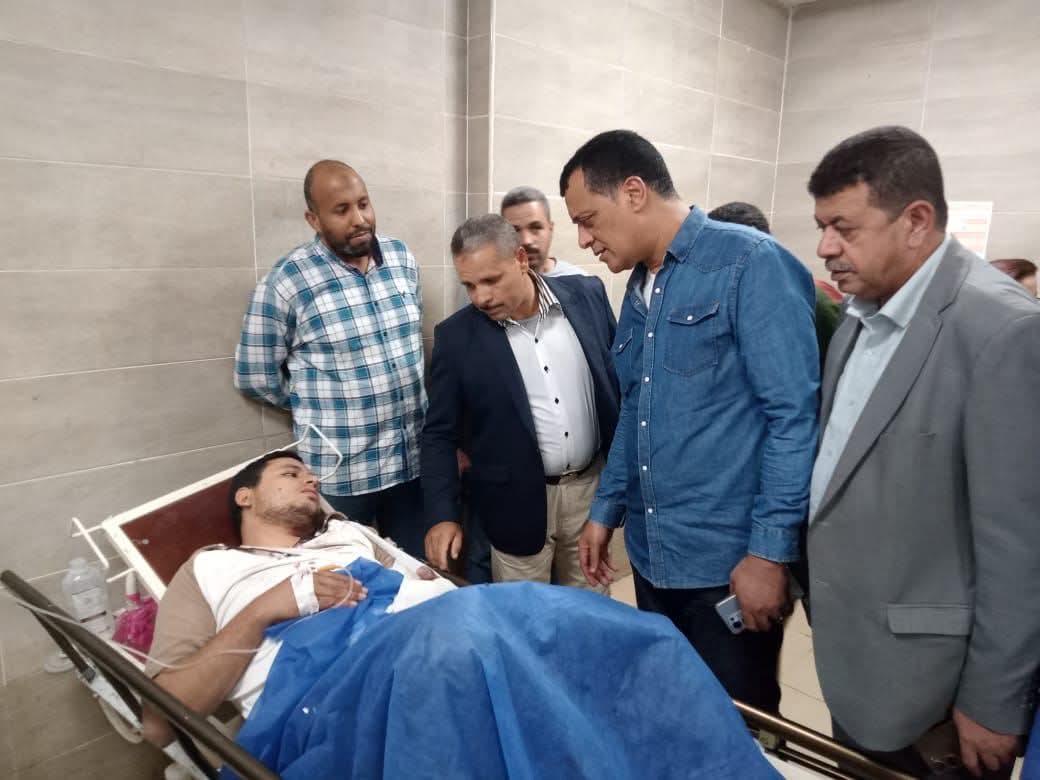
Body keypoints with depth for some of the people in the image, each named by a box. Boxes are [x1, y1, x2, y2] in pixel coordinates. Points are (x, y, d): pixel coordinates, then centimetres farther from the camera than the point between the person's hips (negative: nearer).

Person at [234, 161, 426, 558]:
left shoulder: (403, 259, 2)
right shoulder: (286, 283, -14)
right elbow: (255, 377, -5)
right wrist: (318, 406, 3)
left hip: (414, 459, 4)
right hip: (340, 474, -4)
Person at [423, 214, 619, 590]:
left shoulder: (586, 295, -4)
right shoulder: (456, 336, -9)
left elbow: (622, 378, 6)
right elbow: (440, 434, -3)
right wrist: (442, 514, -12)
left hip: (593, 486, 2)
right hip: (519, 504, -2)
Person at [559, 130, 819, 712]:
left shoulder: (751, 263, -12)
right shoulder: (639, 290, 11)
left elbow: (794, 414, -16)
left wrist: (770, 551, -18)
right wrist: (607, 510, 16)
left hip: (730, 560, -7)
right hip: (653, 555, 7)